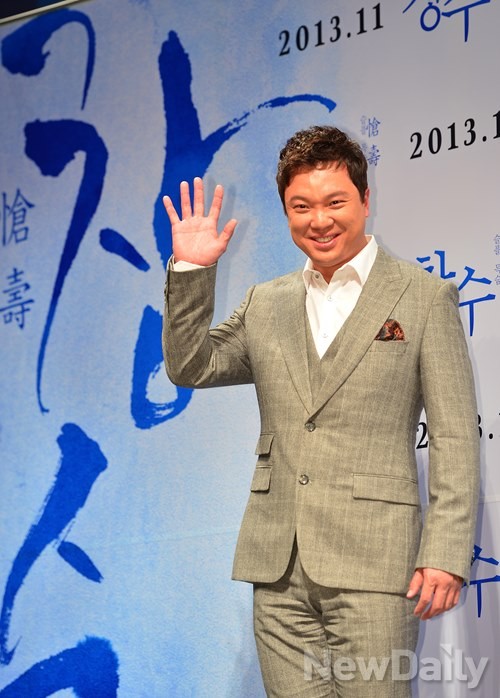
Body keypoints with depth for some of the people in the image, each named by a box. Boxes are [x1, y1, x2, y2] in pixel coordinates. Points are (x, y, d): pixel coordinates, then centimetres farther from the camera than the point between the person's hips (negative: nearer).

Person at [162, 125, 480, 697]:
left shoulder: (424, 298, 3)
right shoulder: (265, 305, 16)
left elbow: (454, 439, -1)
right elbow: (189, 368, 11)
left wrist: (446, 555, -9)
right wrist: (190, 272, 0)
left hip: (371, 564, -4)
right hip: (278, 567, 4)